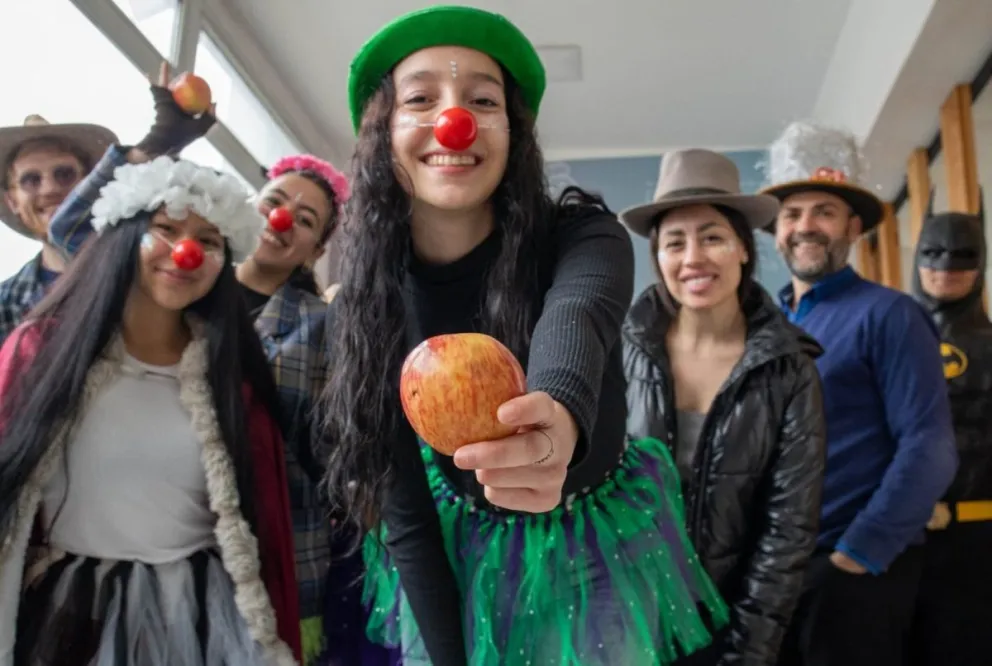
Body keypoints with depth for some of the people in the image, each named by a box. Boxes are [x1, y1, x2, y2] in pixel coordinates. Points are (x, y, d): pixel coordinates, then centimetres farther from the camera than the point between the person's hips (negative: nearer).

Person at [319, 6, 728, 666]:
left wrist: (560, 416, -66)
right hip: (457, 564, 1)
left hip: (599, 551, 0)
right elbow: (403, 514, -11)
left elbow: (577, 316, -45)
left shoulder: (581, 236, -20)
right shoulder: (367, 304, -14)